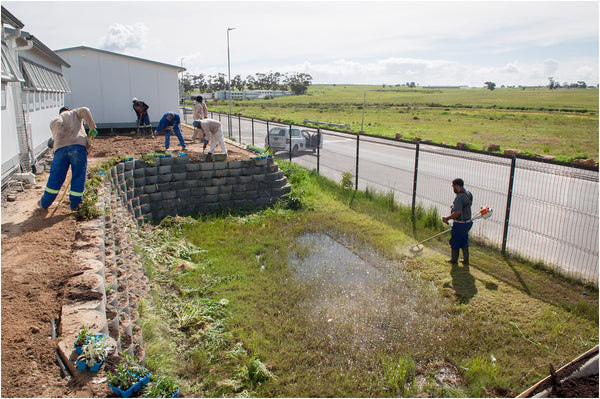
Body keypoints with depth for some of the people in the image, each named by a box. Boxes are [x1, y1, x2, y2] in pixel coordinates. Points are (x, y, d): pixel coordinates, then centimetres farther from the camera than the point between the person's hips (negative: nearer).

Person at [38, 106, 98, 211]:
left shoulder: (53, 121, 29)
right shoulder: (74, 113, 25)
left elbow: (58, 123, 10)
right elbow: (84, 110, 5)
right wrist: (92, 128, 5)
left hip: (60, 147, 3)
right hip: (78, 145, -2)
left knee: (55, 177, 14)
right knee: (78, 177, 8)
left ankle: (44, 203, 27)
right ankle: (75, 204, 13)